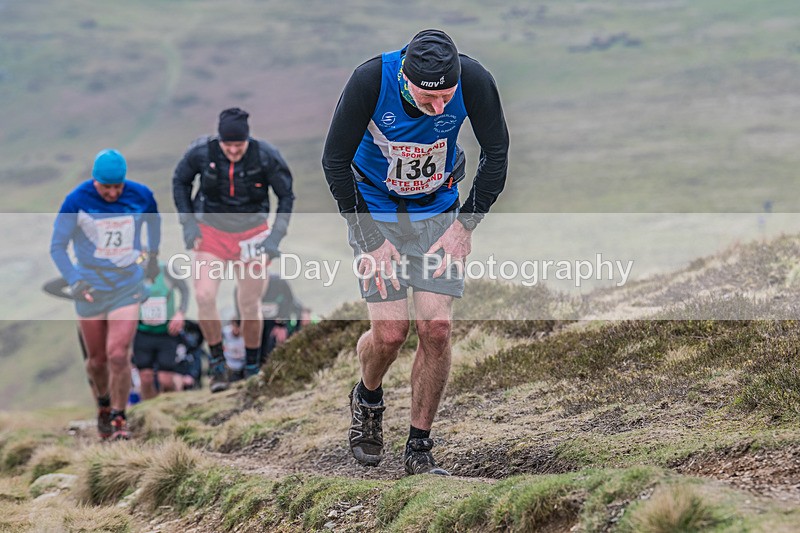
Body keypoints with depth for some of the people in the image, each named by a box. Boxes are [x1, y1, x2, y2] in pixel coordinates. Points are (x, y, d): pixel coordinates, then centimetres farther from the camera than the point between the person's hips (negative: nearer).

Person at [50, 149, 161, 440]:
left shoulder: (140, 196, -8)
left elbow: (154, 220, 17)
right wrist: (74, 281, -27)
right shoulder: (77, 201, -15)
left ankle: (118, 420, 2)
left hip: (128, 283, 0)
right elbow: (57, 247, -11)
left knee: (118, 355, -13)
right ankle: (103, 406, 37)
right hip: (90, 283, 0)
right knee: (97, 359, 9)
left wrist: (153, 256, 28)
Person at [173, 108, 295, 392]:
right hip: (211, 231, 0)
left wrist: (276, 236, -11)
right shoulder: (201, 152, -18)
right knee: (204, 297, -17)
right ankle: (217, 362, 2)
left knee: (249, 306, 4)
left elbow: (286, 196, -4)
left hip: (251, 234, 0)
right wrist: (187, 223, -4)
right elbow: (180, 181, 3)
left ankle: (252, 366, 26)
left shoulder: (265, 156, -19)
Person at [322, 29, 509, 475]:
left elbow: (497, 153, -7)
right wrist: (370, 239, -17)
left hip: (439, 210, 2)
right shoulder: (371, 80, -29)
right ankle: (368, 399, 23)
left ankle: (420, 449, 5)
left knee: (437, 327, -10)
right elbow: (335, 161, -17)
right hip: (375, 211, -1)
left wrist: (466, 224, -11)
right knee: (390, 331, -11)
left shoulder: (475, 81, -25)